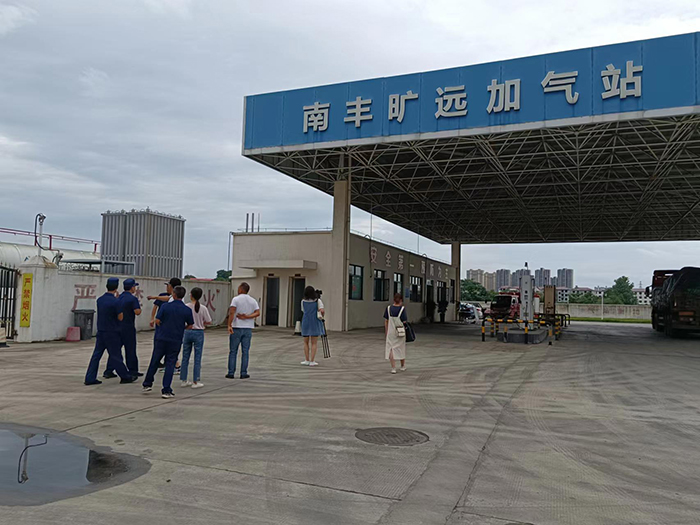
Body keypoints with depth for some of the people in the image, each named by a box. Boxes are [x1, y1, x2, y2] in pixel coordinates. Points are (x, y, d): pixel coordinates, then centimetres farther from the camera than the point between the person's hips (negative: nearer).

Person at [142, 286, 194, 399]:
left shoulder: (165, 306, -6)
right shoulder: (187, 310, -4)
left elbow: (157, 321, -6)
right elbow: (190, 326, 4)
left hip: (162, 338, 0)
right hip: (176, 341, 0)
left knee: (154, 361, 15)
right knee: (170, 364, 5)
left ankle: (147, 384, 28)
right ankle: (166, 390, 3)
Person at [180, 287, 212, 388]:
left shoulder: (185, 307, -7)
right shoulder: (203, 308, -10)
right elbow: (208, 322, -5)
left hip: (187, 332, 2)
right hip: (198, 333, -2)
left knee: (185, 357, 12)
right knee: (197, 358, 5)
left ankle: (183, 380, 19)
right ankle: (195, 382, 6)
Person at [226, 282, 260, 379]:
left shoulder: (236, 299, -6)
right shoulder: (253, 301, 6)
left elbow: (231, 312, -19)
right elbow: (257, 313, -7)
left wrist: (229, 325, -19)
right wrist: (246, 317, -11)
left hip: (236, 328, -3)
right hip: (248, 329, 3)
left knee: (233, 351, 5)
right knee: (245, 352, 6)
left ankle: (231, 373, 6)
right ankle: (243, 373, 6)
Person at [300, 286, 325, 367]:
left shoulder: (303, 301, 4)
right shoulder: (317, 300, -2)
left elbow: (303, 311, 14)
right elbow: (322, 311, -11)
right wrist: (322, 316, 9)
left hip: (306, 323, 1)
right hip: (315, 323, -1)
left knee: (306, 342, 11)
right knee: (314, 343, 3)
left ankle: (307, 360, 8)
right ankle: (312, 361, -2)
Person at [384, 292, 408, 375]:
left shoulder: (388, 308, -3)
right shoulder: (402, 309, -11)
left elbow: (386, 321, 2)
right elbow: (404, 322, -9)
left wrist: (386, 332, 11)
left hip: (390, 332, 1)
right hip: (400, 332, -1)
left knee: (391, 349, 5)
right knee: (401, 348, 16)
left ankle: (393, 368, -1)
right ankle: (403, 366, 31)